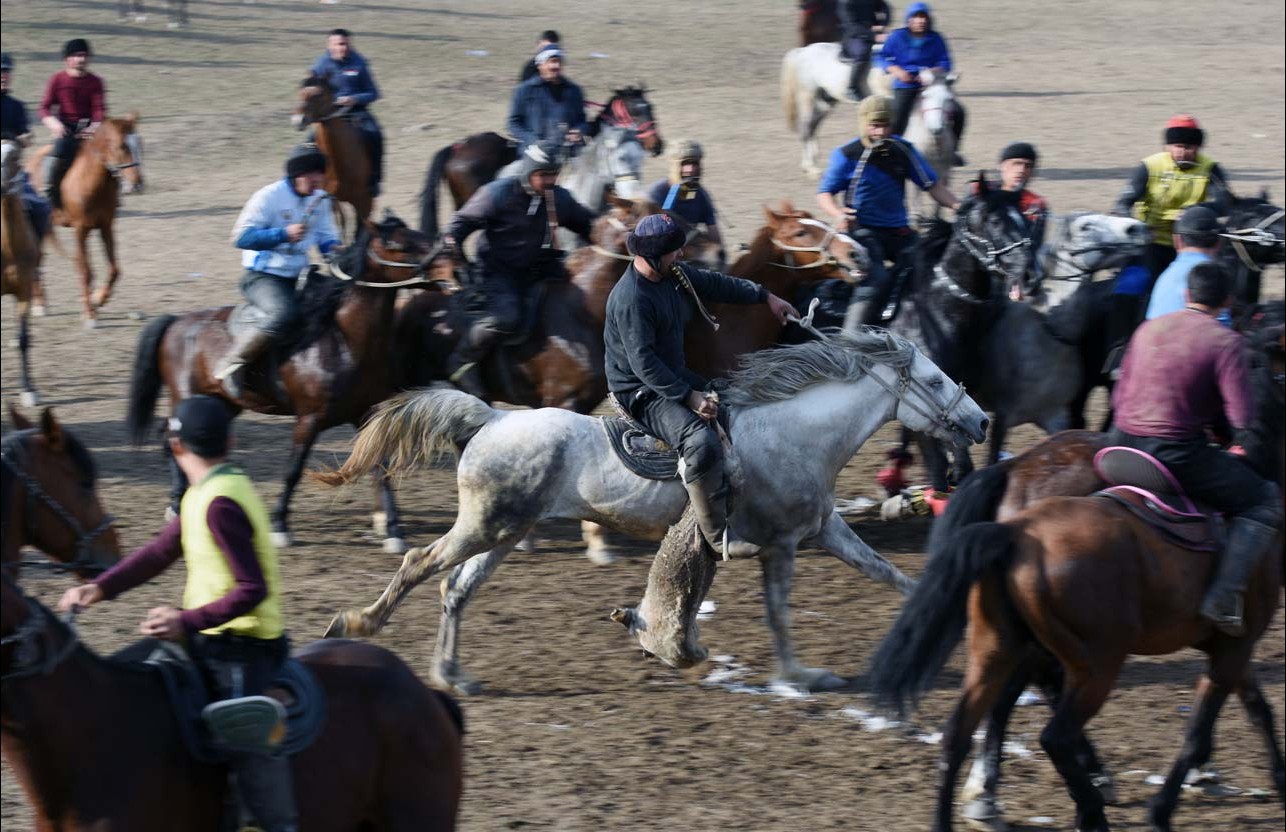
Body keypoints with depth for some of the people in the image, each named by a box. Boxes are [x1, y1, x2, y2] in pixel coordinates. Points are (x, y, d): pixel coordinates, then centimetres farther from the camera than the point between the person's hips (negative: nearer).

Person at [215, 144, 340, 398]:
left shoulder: (320, 200, 8)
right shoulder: (269, 196, -13)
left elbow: (327, 240, 16)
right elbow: (241, 237, -17)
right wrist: (284, 234, -25)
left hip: (298, 278, 8)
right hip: (263, 277, -8)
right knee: (284, 314, -34)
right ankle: (231, 366, -23)